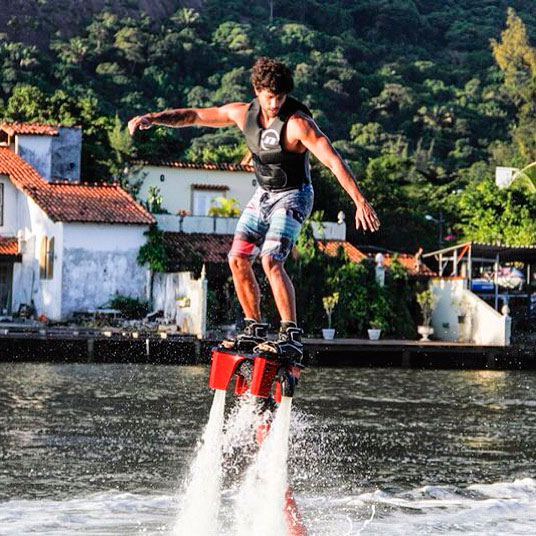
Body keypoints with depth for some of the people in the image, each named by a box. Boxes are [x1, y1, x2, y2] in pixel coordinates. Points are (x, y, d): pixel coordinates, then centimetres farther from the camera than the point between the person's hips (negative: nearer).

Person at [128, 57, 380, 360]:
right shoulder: (244, 113, -5)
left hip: (293, 197, -7)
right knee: (238, 259, 0)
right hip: (264, 195, 7)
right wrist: (152, 118, -4)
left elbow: (333, 161, -31)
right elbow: (195, 116, 6)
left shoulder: (298, 122, -24)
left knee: (271, 261, -23)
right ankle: (255, 329, 12)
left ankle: (292, 337, -24)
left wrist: (360, 201, -38)